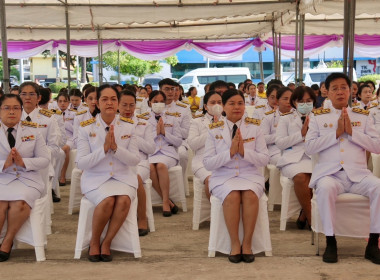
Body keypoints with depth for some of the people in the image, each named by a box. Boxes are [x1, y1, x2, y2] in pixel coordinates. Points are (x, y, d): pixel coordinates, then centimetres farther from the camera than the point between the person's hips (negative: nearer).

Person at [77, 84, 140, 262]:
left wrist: (115, 148, -17)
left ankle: (107, 243, -8)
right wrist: (104, 149, -20)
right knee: (107, 200, -32)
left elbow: (135, 160, 0)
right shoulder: (86, 128, -2)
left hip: (123, 177, 2)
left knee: (124, 200, -30)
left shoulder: (128, 126, 3)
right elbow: (81, 163, -7)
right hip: (95, 178, -2)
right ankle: (94, 241, -5)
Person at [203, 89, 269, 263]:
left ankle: (247, 243, -17)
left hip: (250, 175, 1)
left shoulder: (254, 127, 5)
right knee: (232, 196, -33)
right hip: (223, 176, -1)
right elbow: (207, 163, -2)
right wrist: (230, 152, -16)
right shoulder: (214, 130, 2)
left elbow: (265, 159, 2)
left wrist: (244, 152, -15)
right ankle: (234, 243, -16)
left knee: (250, 195, -32)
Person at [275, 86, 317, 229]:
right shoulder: (286, 118, 16)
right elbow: (279, 143, 2)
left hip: (314, 157, 1)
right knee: (301, 177, -34)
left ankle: (303, 215, -11)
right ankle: (310, 218, -16)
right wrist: (301, 134, -4)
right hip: (293, 158, -1)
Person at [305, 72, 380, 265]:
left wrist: (352, 132, -7)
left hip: (358, 173, 2)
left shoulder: (363, 117, 14)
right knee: (325, 188, -36)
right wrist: (336, 133, -8)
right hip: (329, 173, -1)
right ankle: (330, 242, -20)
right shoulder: (318, 118, 11)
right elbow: (309, 147, -1)